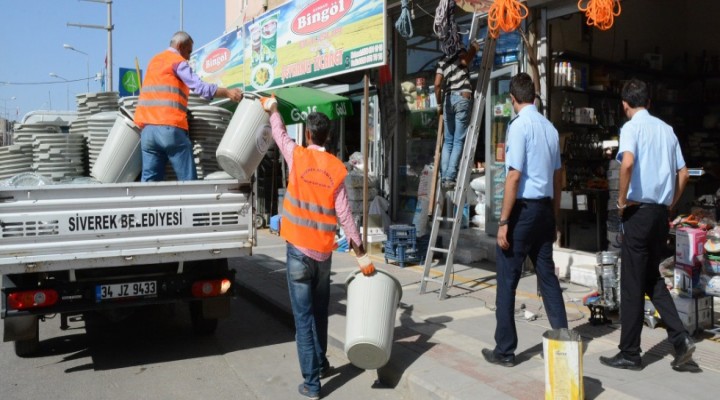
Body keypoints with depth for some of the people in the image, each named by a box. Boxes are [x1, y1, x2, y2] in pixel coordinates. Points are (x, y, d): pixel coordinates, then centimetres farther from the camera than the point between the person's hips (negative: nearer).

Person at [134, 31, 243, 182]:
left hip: (147, 129, 7)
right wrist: (228, 92, -13)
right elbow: (200, 87, -12)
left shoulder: (154, 61, 24)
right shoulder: (178, 62, 1)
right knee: (188, 180, -2)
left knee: (150, 180, 4)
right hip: (170, 128, -7)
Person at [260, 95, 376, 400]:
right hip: (324, 251, 3)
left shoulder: (297, 156, -6)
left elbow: (279, 133, 15)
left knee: (304, 316, 1)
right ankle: (322, 363, 36)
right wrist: (361, 253, 1)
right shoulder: (338, 169, -1)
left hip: (299, 249, -3)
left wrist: (272, 109, 35)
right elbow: (344, 214, -5)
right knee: (319, 312, 20)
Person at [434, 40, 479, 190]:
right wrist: (474, 46, 4)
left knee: (448, 141, 9)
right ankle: (450, 178, -10)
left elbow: (437, 85, 2)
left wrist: (439, 105, 10)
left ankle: (444, 178, 2)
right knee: (458, 141, -3)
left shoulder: (442, 62, 15)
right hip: (463, 98, -4)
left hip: (448, 99, 4)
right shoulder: (461, 55, 7)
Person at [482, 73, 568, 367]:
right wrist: (554, 216, 21)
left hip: (523, 208, -8)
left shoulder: (519, 125, -11)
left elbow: (514, 176, -17)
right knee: (548, 276, 14)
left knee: (507, 282, 1)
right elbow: (557, 177, 14)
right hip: (545, 209, 8)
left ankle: (505, 351, 8)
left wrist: (503, 222, -15)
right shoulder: (550, 128, 11)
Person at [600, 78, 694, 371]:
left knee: (632, 284, 1)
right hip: (661, 213, 7)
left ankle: (629, 354, 10)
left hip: (639, 211, -7)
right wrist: (671, 203, 20)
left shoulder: (631, 127, -8)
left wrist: (622, 200, -15)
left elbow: (628, 162, -27)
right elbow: (683, 173, 14)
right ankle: (680, 338, 10)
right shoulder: (666, 129, 12)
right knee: (652, 277, 20)